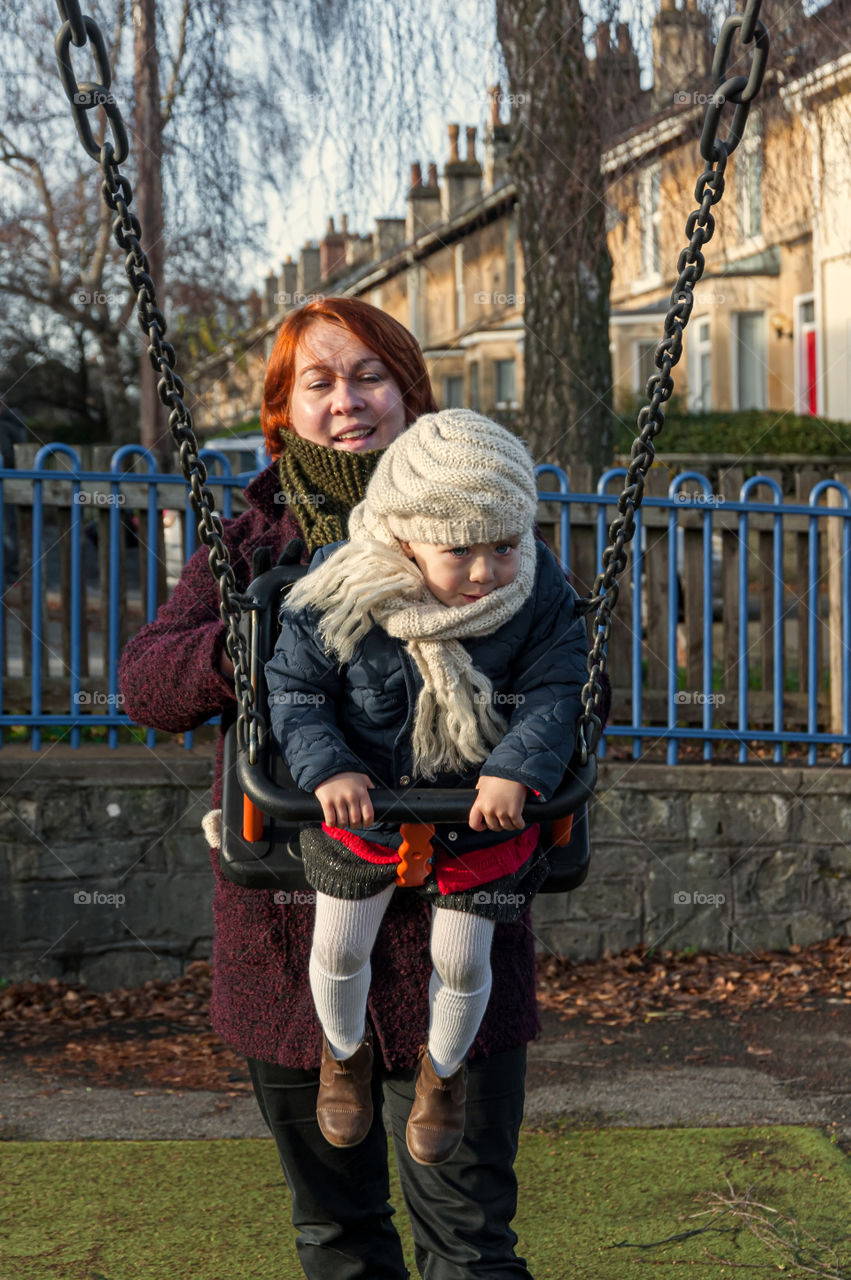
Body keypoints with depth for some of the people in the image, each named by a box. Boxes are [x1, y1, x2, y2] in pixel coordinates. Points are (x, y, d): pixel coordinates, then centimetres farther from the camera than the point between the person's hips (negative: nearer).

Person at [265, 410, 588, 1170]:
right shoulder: (338, 593, -26)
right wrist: (327, 768, -29)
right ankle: (345, 1052, 47)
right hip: (360, 801, 0)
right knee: (339, 949, 13)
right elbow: (294, 688, -14)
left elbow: (555, 691, -15)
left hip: (484, 808, 0)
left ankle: (444, 1069, 43)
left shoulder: (539, 593, -22)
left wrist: (517, 770, -31)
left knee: (462, 963, 10)